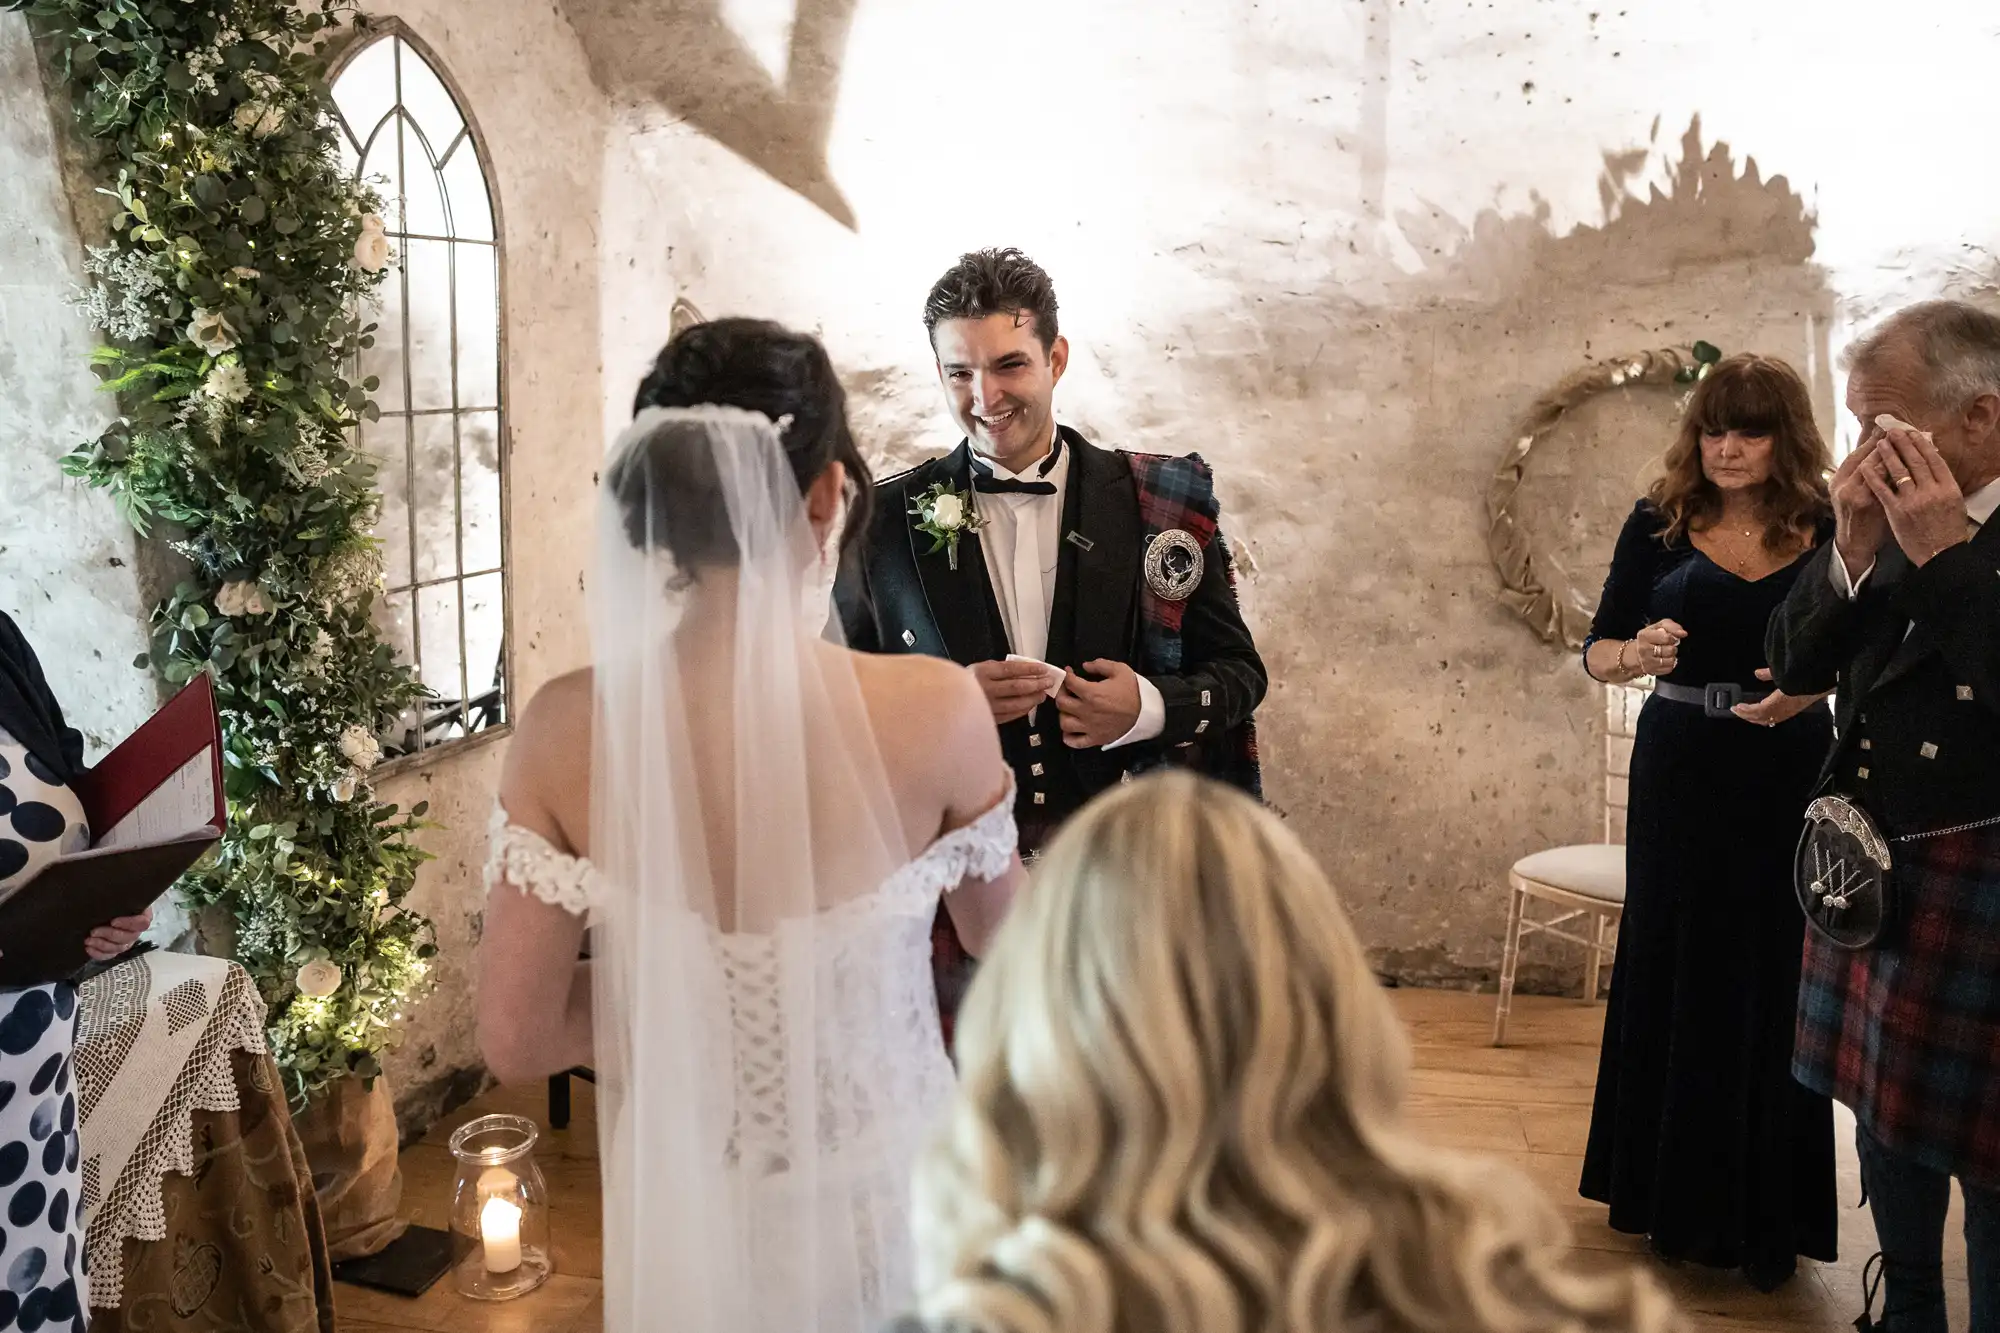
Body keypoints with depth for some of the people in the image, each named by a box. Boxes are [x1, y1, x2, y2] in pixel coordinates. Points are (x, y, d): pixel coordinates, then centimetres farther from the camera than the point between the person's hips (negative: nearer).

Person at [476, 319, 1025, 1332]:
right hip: (880, 1194, -1)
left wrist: (671, 984, 4)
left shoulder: (567, 732, -19)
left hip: (688, 1210, 2)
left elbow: (516, 1040, -11)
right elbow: (1002, 939, -3)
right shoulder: (934, 711, -23)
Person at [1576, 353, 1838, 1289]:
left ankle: (1765, 1216, 18)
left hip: (1790, 771, 0)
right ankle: (1676, 1195, 23)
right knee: (1674, 972, 7)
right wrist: (1639, 652, -22)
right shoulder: (1661, 523, 0)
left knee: (1774, 985, 4)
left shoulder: (1825, 529, 0)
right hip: (1683, 771, 0)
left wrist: (1815, 685, -19)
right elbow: (1598, 651, 0)